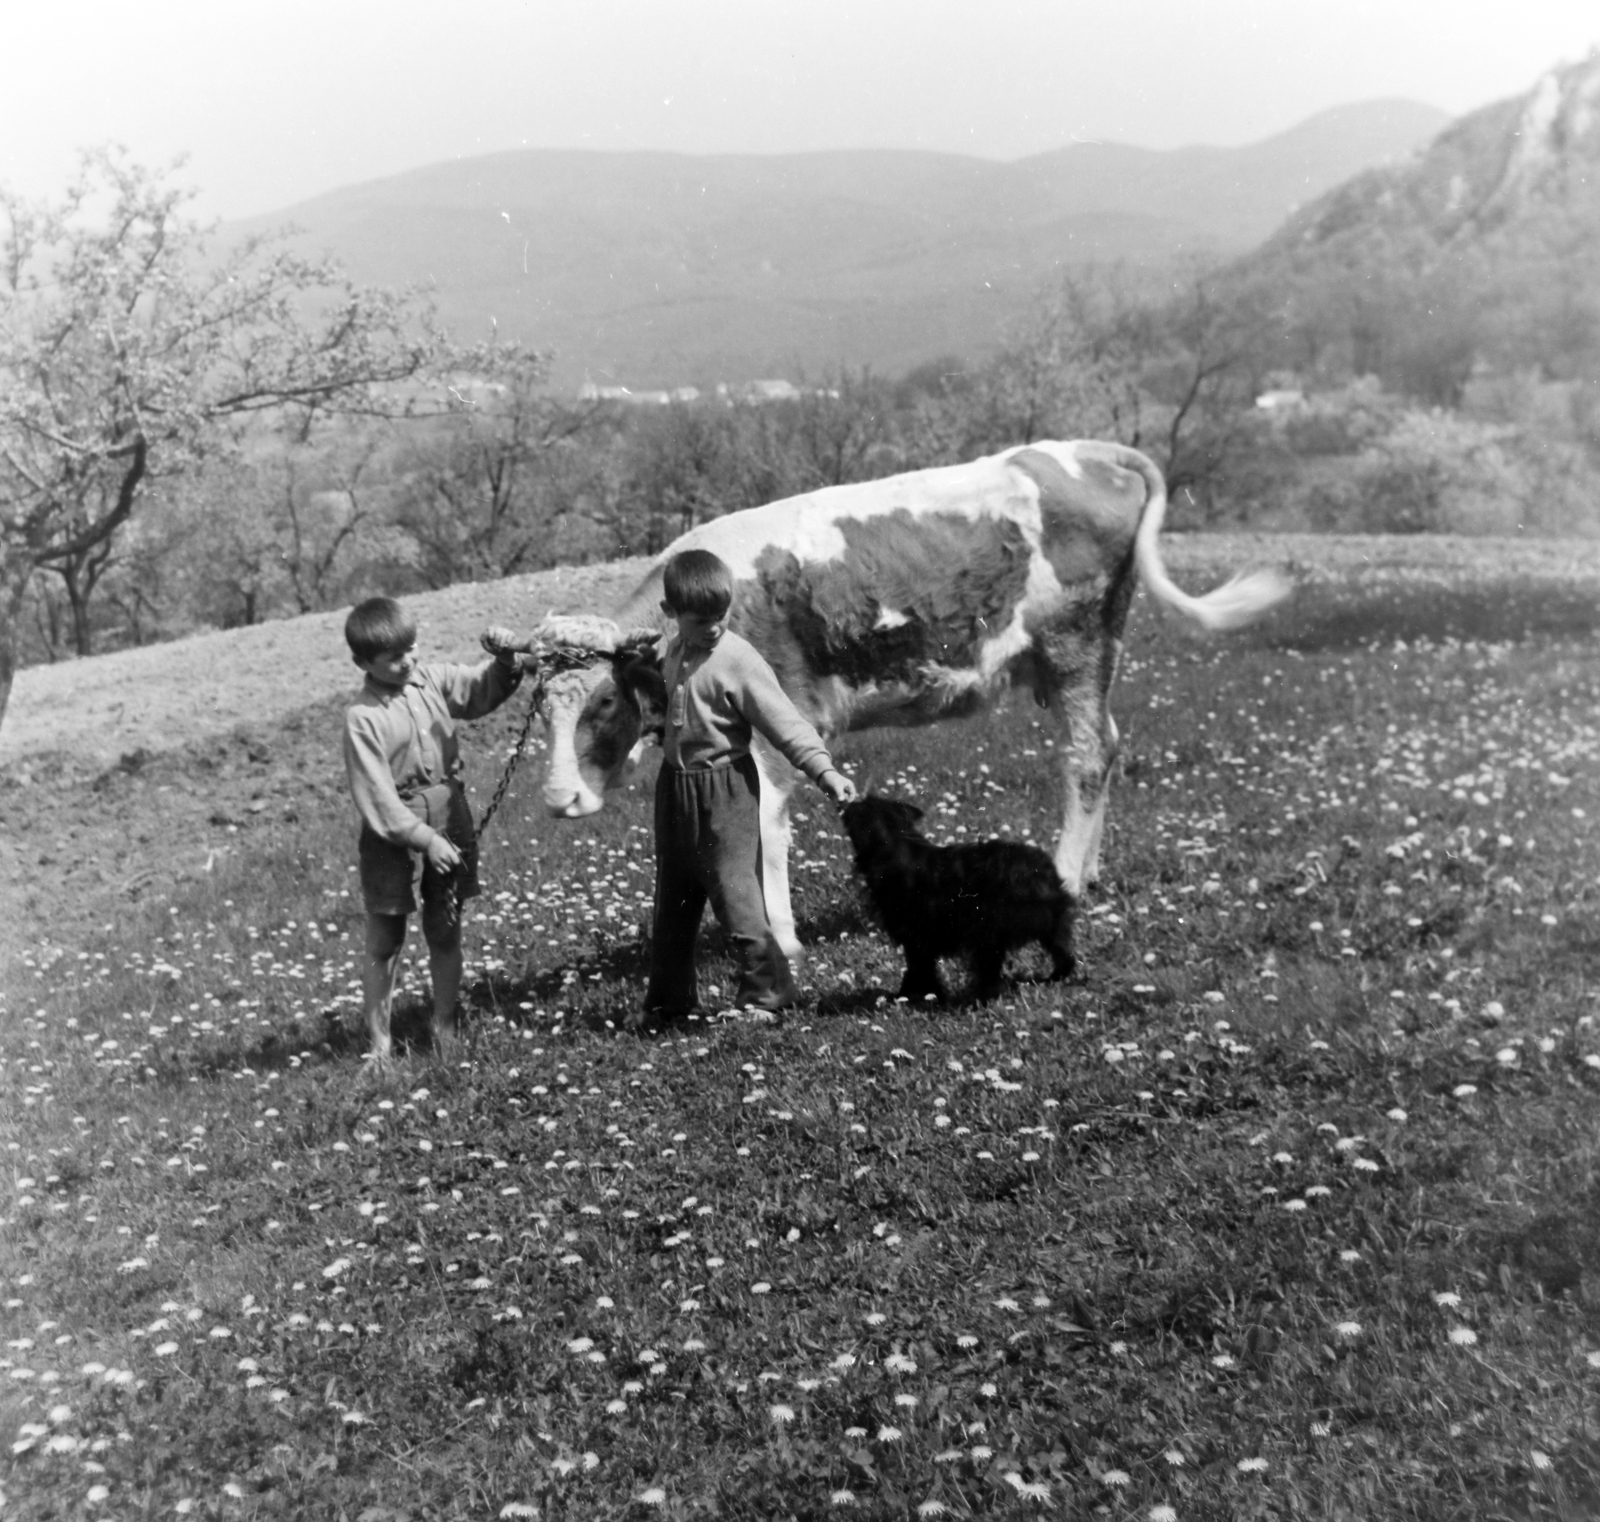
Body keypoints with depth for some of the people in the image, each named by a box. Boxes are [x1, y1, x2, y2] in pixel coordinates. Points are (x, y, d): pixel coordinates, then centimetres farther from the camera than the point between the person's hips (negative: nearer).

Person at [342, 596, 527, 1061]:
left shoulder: (432, 680, -1)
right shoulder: (363, 718, -15)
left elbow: (488, 689, 5)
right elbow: (378, 797, -17)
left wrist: (504, 658, -16)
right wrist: (425, 839, -18)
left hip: (449, 827, 5)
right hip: (395, 838, -5)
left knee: (446, 934, 14)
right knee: (384, 943, 8)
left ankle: (444, 1027, 27)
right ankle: (379, 1041, 19)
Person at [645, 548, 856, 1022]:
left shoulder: (739, 661, -15)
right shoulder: (672, 654, 6)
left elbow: (784, 721, -19)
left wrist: (824, 769, -26)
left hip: (725, 787, -7)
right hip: (675, 784, 7)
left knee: (735, 893, -7)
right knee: (672, 899, 14)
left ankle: (767, 988, 8)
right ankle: (669, 997, 26)